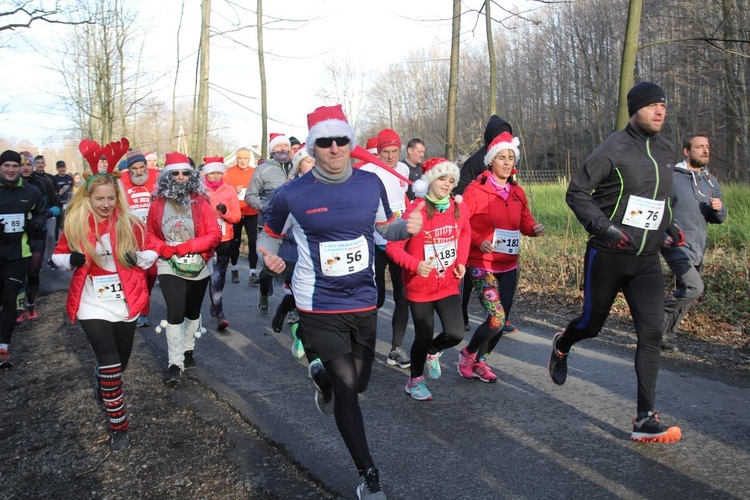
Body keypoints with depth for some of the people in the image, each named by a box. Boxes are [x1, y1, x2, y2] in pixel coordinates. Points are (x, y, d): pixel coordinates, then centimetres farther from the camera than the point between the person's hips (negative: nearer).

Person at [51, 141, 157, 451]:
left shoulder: (129, 223, -6)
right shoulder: (75, 224, -7)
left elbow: (148, 253, 6)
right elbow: (58, 255, 6)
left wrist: (142, 256, -16)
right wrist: (71, 259, -16)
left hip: (125, 302, 2)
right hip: (92, 305, -2)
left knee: (122, 359, 18)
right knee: (110, 364, -10)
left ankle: (104, 388, 53)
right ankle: (118, 426, 4)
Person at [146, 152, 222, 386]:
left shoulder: (200, 201, -8)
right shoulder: (158, 203, -4)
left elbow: (215, 234, -11)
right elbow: (150, 235, 5)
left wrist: (186, 246, -22)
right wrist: (165, 249, -15)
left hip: (198, 267, 1)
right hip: (169, 267, -1)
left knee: (193, 312, 17)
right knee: (175, 312, -14)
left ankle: (188, 351, 38)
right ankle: (175, 364, -5)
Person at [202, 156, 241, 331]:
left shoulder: (230, 190, 2)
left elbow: (237, 216, 0)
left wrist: (225, 212, -19)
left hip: (226, 240, 3)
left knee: (221, 275, 16)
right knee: (214, 276, -12)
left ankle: (214, 304, 40)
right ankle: (220, 315, -12)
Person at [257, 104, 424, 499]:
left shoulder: (371, 184, -3)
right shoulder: (292, 194, -12)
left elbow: (385, 228, 11)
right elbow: (269, 234, 4)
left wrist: (406, 228, -11)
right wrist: (269, 257, -18)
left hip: (363, 303, 4)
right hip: (320, 309, -4)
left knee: (357, 383, 18)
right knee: (347, 387, -7)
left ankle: (321, 375, 55)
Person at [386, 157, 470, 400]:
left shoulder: (458, 208, -2)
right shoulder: (415, 211, -16)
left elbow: (465, 234, 18)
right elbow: (393, 245, -16)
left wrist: (461, 261, 4)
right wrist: (415, 264, -30)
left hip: (449, 285, 4)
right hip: (420, 287, -3)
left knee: (455, 334, -7)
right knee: (424, 337, 6)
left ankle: (432, 352, 29)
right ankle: (415, 381, 33)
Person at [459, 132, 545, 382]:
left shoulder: (517, 192, 7)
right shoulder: (476, 190, -10)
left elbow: (525, 221, 15)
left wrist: (534, 229, -6)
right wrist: (478, 241, -24)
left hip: (509, 266, 6)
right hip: (482, 265, -6)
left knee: (502, 320, 11)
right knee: (496, 320, -15)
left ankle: (480, 361, 32)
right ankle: (468, 353, 13)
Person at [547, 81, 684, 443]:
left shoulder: (667, 152, 9)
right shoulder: (613, 149, -11)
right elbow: (576, 192, -11)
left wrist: (669, 226, 10)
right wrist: (605, 226, -23)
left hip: (647, 260, 5)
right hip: (607, 257, -5)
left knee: (651, 331, -7)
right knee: (592, 324, 10)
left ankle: (645, 420, -1)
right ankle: (562, 345, 47)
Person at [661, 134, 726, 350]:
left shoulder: (712, 182, 12)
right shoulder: (672, 179, -7)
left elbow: (718, 219, 18)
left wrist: (719, 209, -5)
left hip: (698, 249, 7)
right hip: (675, 245, -7)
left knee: (685, 292, 10)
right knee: (694, 287, -21)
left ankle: (665, 334, 22)